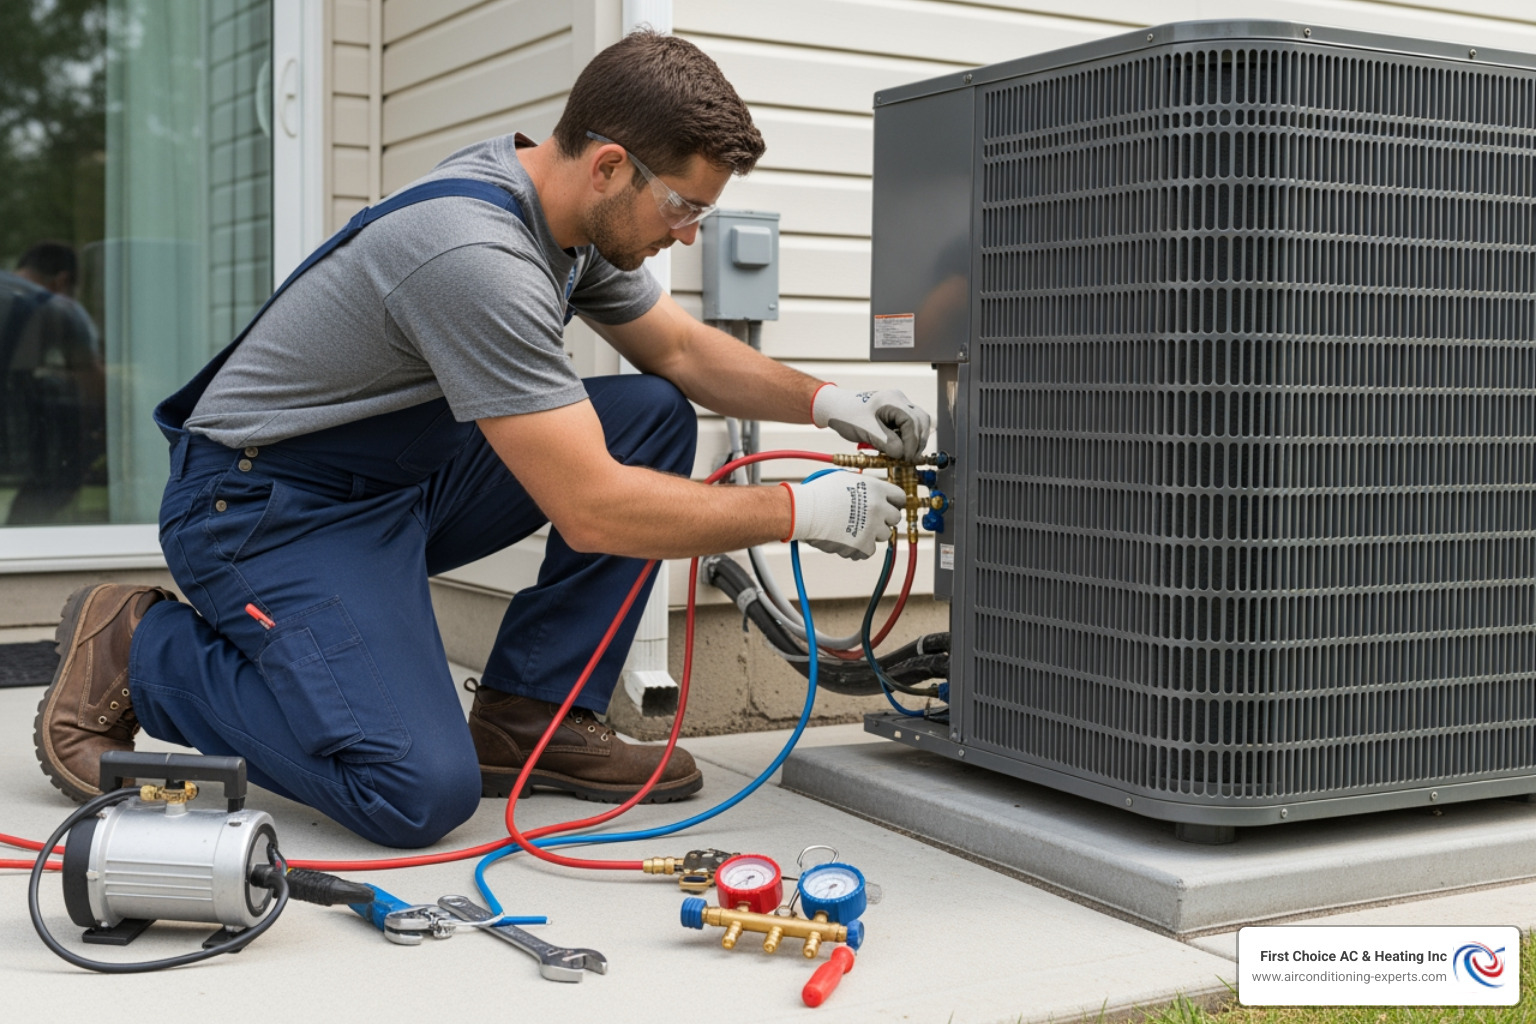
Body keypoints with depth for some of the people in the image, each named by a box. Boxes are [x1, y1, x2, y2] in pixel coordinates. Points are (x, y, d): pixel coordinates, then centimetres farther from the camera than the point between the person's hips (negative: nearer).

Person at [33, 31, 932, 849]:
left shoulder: (573, 210, -1)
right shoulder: (478, 258, -31)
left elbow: (679, 349, 15)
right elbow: (591, 510, -30)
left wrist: (824, 400, 0)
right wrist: (799, 512, -22)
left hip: (404, 477, 9)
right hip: (267, 504, -9)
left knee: (654, 416, -2)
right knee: (421, 792, -24)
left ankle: (527, 717, 2)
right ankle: (138, 653, -2)